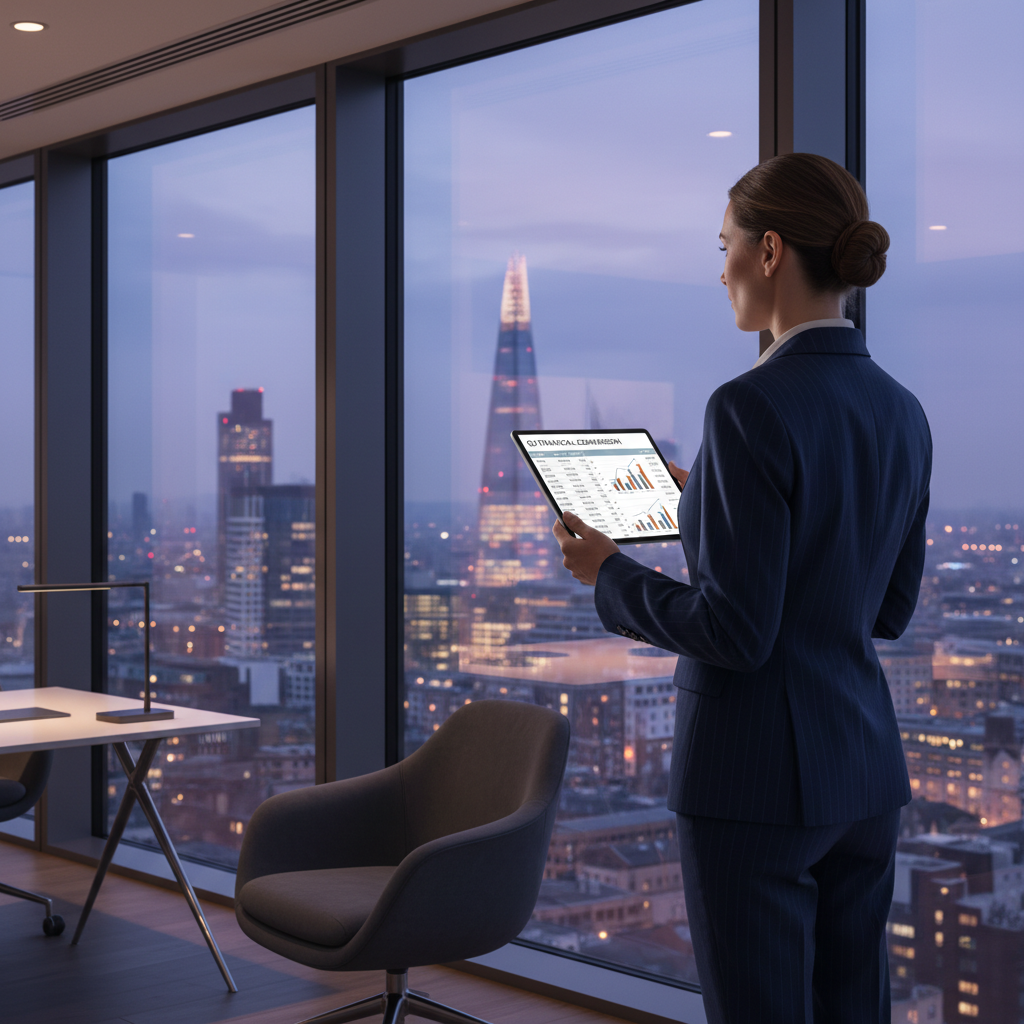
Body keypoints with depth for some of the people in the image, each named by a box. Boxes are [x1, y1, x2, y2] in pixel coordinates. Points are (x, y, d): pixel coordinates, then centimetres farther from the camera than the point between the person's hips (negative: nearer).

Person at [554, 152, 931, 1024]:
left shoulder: (754, 407, -18)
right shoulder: (901, 412, 7)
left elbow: (736, 631, -20)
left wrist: (609, 576, -4)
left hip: (758, 773, -8)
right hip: (863, 763, 8)